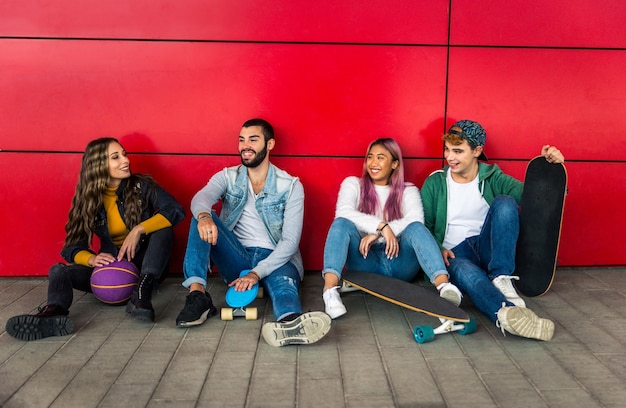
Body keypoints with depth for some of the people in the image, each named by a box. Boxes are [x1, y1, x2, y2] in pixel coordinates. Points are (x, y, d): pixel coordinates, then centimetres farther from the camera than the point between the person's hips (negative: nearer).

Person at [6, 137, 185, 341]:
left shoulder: (142, 186, -6)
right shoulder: (87, 199, -1)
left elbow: (175, 210, -19)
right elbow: (73, 247, -5)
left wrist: (139, 229, -29)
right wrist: (91, 259, -28)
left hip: (145, 265, -2)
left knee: (164, 230, -27)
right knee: (59, 271, -18)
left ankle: (142, 294, -44)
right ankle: (54, 312, -52)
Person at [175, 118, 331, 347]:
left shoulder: (291, 186, -2)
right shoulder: (227, 177, 6)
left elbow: (290, 240, -11)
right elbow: (201, 197, -17)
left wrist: (257, 273, -24)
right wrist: (204, 216, -43)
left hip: (275, 260, -2)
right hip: (237, 259, 3)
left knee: (284, 283, -37)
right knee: (203, 217, -20)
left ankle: (290, 323, -73)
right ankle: (197, 295, -31)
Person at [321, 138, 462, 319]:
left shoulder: (408, 190, 13)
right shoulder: (353, 184, 12)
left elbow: (415, 220, -9)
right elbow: (343, 213, -10)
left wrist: (376, 234, -22)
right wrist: (382, 226, -22)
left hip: (398, 261, 0)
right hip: (365, 260, 0)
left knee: (415, 228, -27)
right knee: (341, 223, -25)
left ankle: (444, 285, -47)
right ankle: (330, 289, -44)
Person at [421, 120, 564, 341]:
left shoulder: (493, 178, 9)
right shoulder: (435, 183, 7)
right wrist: (437, 250, -18)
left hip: (489, 251, 2)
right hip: (454, 254, -2)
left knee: (505, 202, -22)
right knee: (465, 271, -39)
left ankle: (501, 279, -29)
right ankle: (507, 312, -68)